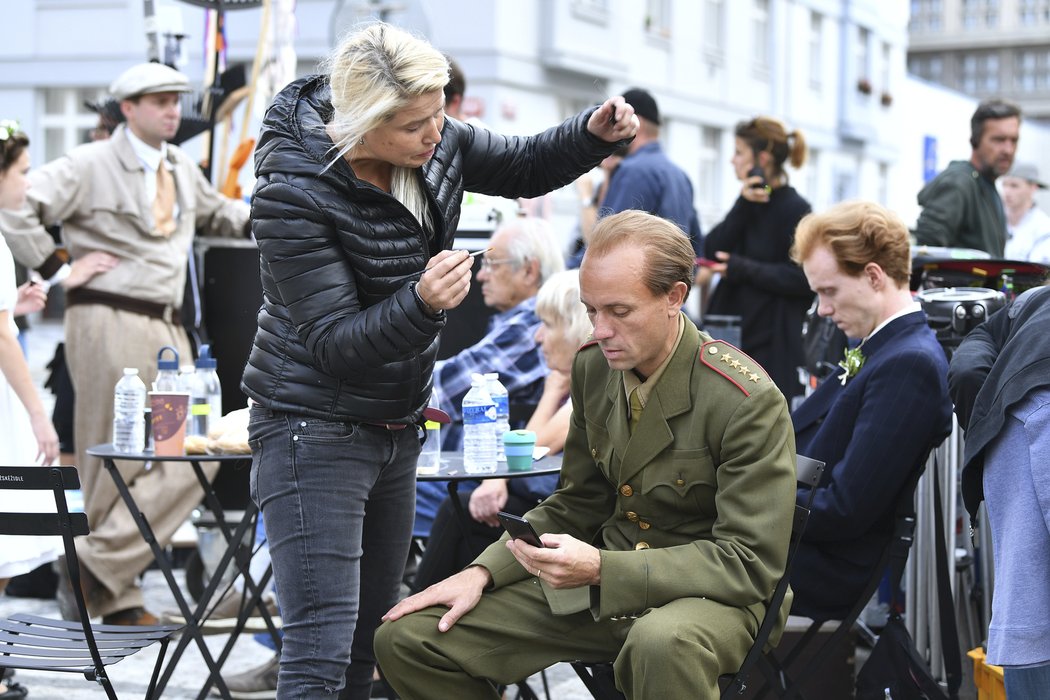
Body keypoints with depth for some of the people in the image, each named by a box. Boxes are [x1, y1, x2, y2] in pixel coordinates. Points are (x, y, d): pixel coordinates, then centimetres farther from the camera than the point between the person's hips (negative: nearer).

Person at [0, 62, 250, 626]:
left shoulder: (181, 169, 17)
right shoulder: (91, 166, -5)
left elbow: (217, 214, 36)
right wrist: (58, 269, -11)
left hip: (167, 328, 7)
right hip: (110, 325, -7)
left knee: (190, 461, -3)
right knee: (114, 466, -3)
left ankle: (99, 567, 0)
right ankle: (116, 598, 6)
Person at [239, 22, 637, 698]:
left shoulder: (436, 140, -3)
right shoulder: (293, 194, -23)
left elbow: (525, 167, 16)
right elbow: (335, 346, -22)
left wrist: (596, 133, -3)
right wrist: (422, 304, -39)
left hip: (396, 430, 8)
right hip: (316, 431, -8)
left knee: (371, 638, 16)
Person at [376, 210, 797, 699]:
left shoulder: (749, 401, -18)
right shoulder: (593, 367, 4)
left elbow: (750, 563, -19)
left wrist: (602, 568, -27)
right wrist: (483, 572, -2)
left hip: (705, 594, -6)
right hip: (600, 585, 7)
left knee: (663, 644, -44)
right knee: (406, 636, -4)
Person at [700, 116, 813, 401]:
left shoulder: (795, 210, -9)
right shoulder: (750, 203, 14)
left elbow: (802, 278, -15)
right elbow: (712, 249, 2)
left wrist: (742, 269, -15)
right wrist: (744, 205, -8)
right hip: (733, 333, 7)